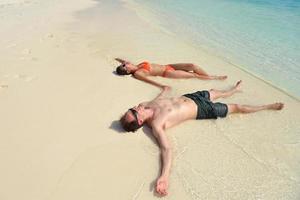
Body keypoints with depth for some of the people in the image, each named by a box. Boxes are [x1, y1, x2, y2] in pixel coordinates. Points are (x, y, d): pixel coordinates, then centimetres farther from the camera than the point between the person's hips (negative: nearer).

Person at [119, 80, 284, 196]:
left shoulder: (146, 104, -12)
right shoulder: (156, 125, -33)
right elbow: (166, 148, -43)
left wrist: (165, 89, 30)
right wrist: (164, 176, -59)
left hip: (188, 97, 6)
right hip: (200, 110, -6)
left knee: (213, 92, 31)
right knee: (236, 108, 8)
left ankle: (234, 89, 66)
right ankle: (269, 106, 33)